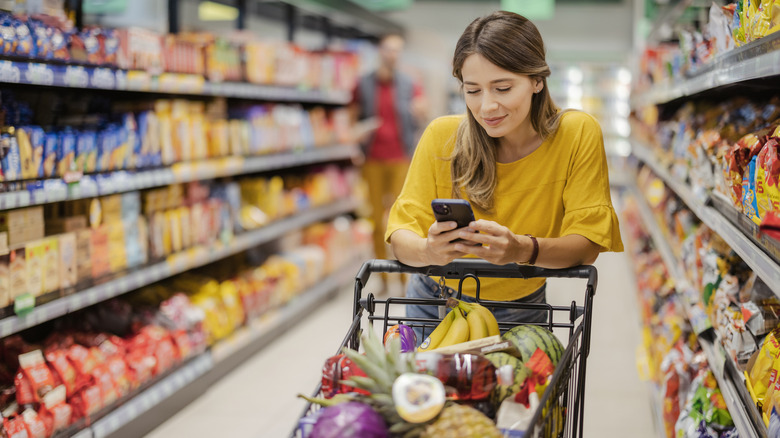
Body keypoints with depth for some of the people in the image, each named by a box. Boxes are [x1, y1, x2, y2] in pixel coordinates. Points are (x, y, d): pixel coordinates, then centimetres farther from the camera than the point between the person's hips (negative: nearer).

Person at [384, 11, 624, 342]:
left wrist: (524, 250, -37)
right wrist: (428, 251, -39)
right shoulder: (441, 136, -14)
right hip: (435, 305, 1)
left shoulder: (578, 135, -15)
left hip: (521, 313, -1)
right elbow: (402, 233, -15)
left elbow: (587, 243, -17)